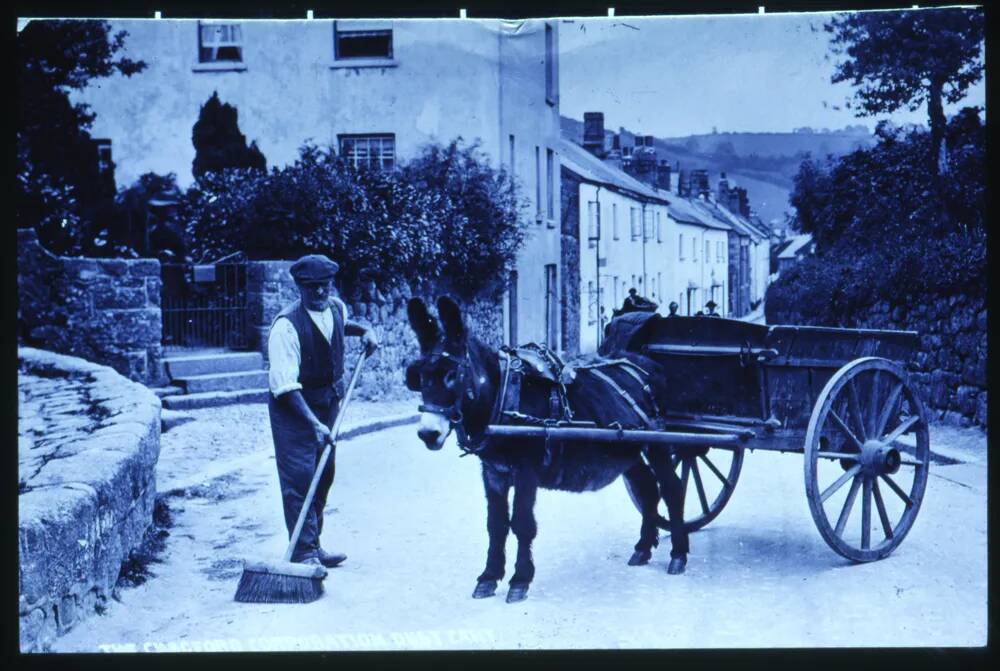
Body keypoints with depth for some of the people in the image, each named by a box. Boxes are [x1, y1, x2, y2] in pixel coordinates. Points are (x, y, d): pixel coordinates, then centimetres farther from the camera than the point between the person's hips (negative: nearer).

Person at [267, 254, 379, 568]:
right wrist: (313, 423, -36)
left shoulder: (337, 307, -1)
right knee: (299, 477, -12)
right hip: (294, 406, -7)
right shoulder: (287, 325, -23)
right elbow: (286, 386, -28)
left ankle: (313, 546, 25)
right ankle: (303, 552, -8)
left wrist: (364, 330, 8)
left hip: (328, 403, 8)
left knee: (324, 476, 13)